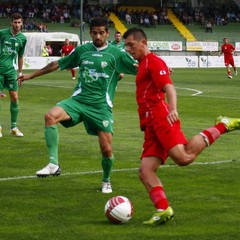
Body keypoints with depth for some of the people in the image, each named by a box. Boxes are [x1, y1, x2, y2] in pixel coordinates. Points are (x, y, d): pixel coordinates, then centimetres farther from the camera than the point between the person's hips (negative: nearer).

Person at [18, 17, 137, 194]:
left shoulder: (116, 54, 1)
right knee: (50, 116, -27)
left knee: (107, 149, -5)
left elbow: (139, 69, -3)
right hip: (78, 100, 2)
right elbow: (58, 64, 19)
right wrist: (31, 75, 23)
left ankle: (106, 181, 26)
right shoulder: (82, 50, 9)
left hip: (101, 106, -2)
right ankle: (53, 165, -26)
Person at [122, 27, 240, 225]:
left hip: (161, 117, -9)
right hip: (151, 125, 9)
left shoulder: (153, 61, -1)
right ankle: (163, 209, -15)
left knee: (184, 157, -26)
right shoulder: (143, 64, 27)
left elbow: (169, 87, -18)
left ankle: (222, 126, -11)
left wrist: (173, 109, -34)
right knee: (145, 171, -6)